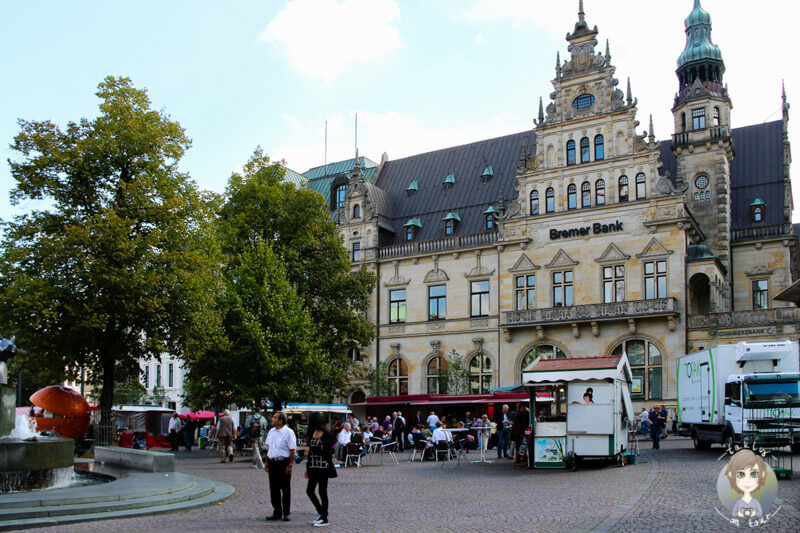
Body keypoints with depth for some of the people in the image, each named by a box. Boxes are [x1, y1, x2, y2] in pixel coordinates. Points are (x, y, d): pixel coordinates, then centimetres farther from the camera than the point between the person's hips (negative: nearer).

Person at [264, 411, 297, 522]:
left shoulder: (288, 432, -11)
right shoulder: (271, 432, 11)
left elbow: (292, 450, -11)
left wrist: (290, 465, -15)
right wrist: (267, 462, 15)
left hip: (283, 462, -7)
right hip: (272, 462, 7)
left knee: (285, 489, 1)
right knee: (274, 488, 10)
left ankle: (286, 513, 10)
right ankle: (277, 512, 20)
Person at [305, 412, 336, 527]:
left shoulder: (327, 435, -10)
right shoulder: (312, 434, 11)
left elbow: (327, 451, -16)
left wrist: (313, 449, -16)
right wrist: (307, 467, 17)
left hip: (323, 466, -7)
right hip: (313, 467, 8)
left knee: (322, 492, -2)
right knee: (309, 490, 7)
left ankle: (324, 518, 9)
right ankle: (320, 513, 25)